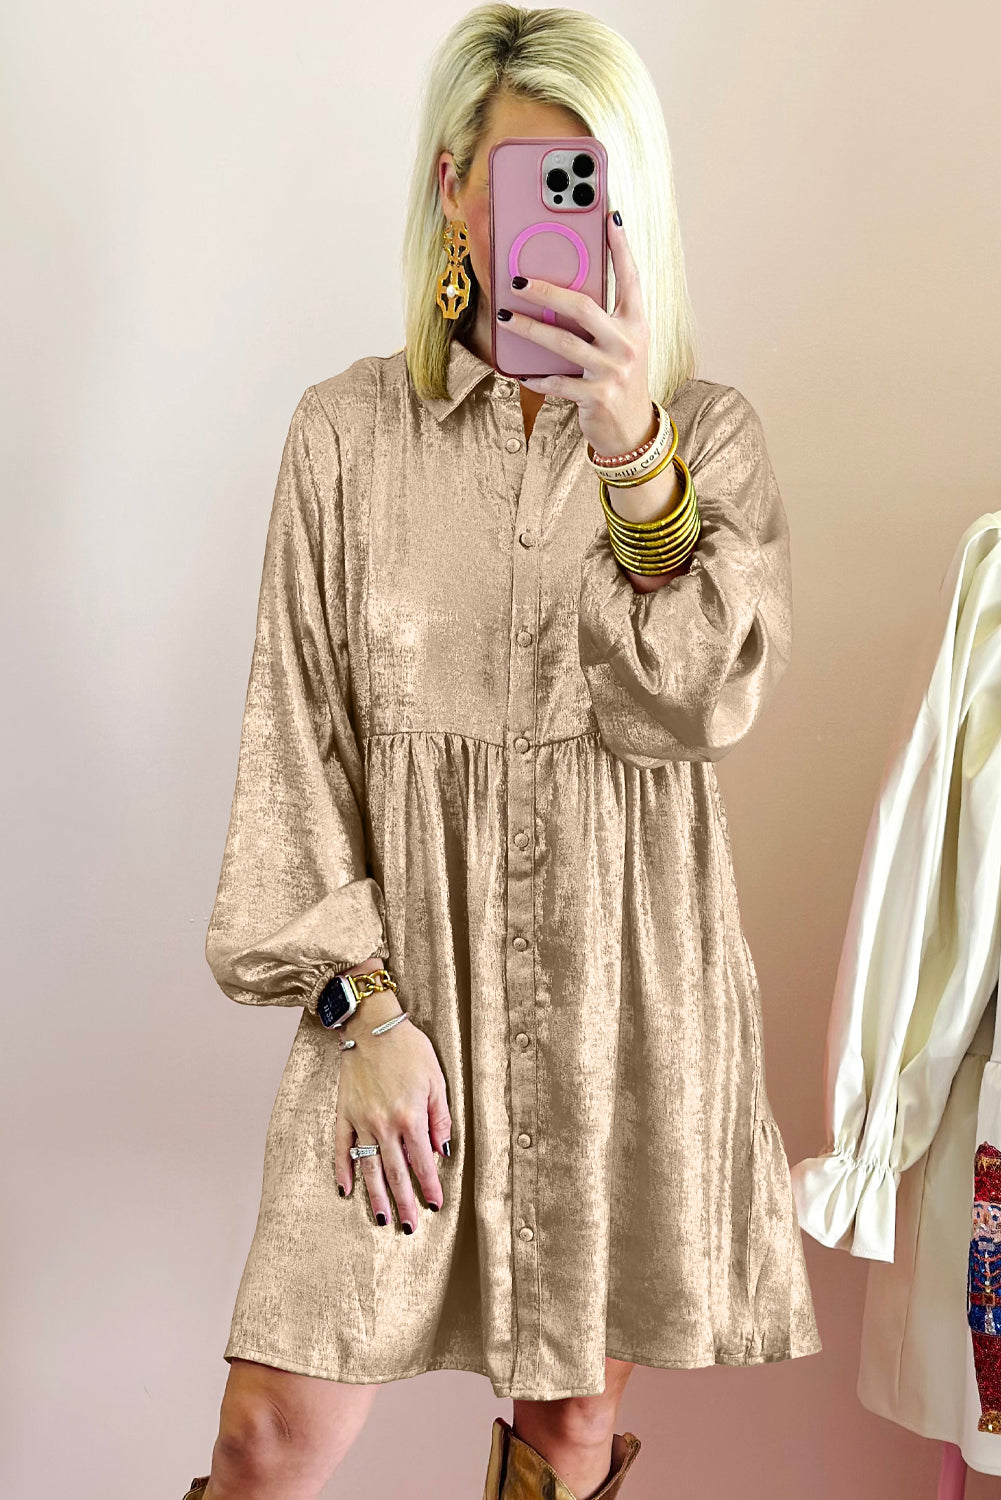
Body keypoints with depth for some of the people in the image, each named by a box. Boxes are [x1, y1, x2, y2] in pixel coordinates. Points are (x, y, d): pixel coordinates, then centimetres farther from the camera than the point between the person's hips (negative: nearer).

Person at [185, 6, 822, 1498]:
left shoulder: (709, 432, 2)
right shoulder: (348, 429, 0)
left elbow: (704, 703, -12)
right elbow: (298, 739, -1)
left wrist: (632, 453, -23)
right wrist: (360, 1003, -8)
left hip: (626, 995, 1)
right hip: (407, 980, 0)